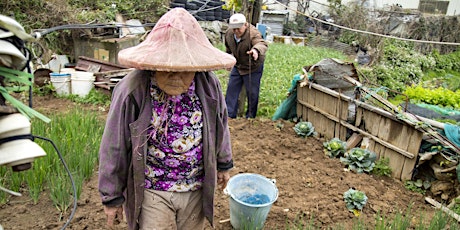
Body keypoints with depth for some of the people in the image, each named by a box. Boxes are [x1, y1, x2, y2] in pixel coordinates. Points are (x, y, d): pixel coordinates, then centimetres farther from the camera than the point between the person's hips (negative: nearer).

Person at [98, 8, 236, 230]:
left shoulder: (209, 85, -12)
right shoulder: (132, 91, -21)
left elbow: (220, 128, 6)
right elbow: (114, 148, -11)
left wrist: (223, 164, 16)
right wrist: (111, 197, -3)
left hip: (197, 189, 4)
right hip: (152, 192, -3)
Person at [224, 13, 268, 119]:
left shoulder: (253, 33, -29)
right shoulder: (229, 33, -9)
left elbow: (262, 44, -50)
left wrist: (256, 49, -72)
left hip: (253, 67, -6)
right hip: (238, 66, 6)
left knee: (252, 92, 1)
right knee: (232, 89, 7)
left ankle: (250, 116, 17)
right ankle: (229, 114, 16)